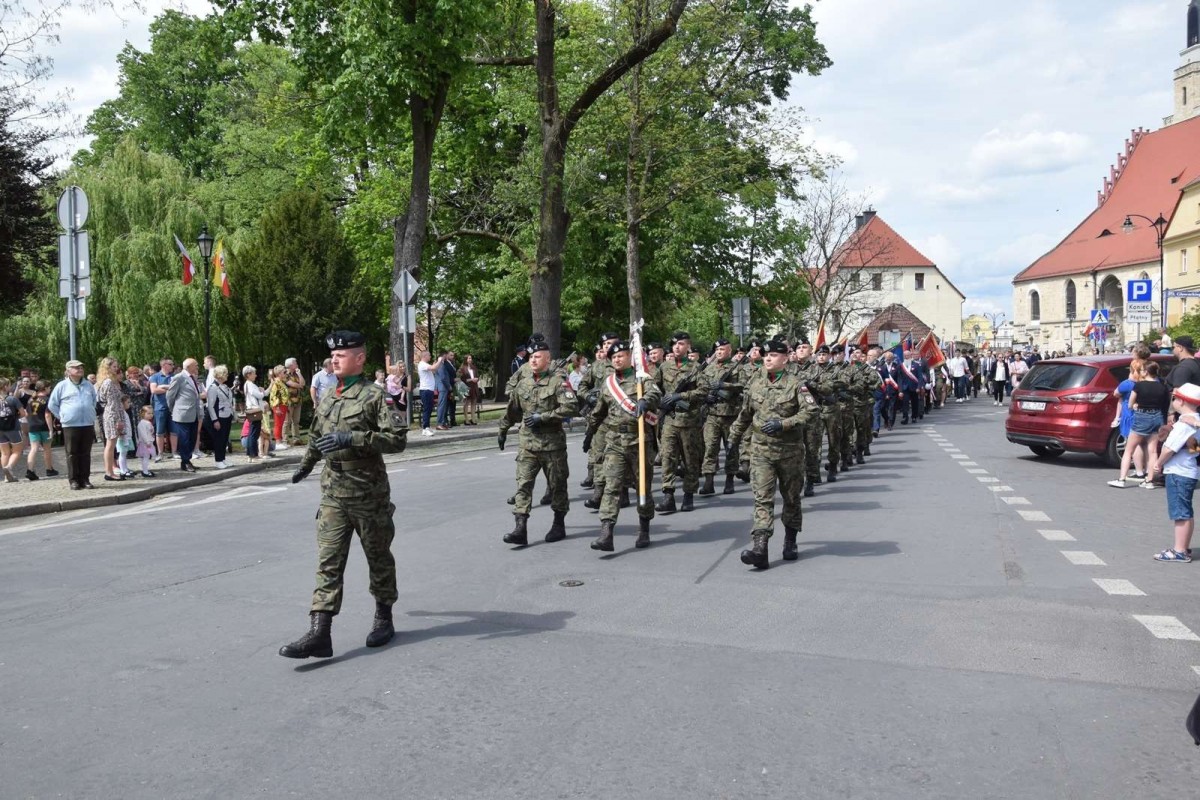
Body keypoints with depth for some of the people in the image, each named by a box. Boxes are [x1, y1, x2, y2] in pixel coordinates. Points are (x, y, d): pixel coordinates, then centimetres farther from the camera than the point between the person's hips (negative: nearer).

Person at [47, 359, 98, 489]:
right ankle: (73, 480, 4)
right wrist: (62, 416, 1)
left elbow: (95, 400, 26)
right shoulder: (62, 386, 0)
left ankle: (85, 479, 10)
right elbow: (52, 404, 5)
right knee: (72, 454, -1)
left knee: (85, 453, 6)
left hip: (88, 424, 4)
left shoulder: (89, 385, 12)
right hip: (70, 425, -3)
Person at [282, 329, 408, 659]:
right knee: (328, 561, -3)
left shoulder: (374, 396, -10)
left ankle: (384, 618, 28)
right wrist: (305, 465, 38)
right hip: (333, 492, 5)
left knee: (378, 558, 11)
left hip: (368, 493, -5)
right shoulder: (327, 398, 11)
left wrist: (352, 438, -26)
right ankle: (319, 634, -7)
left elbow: (398, 439, -19)